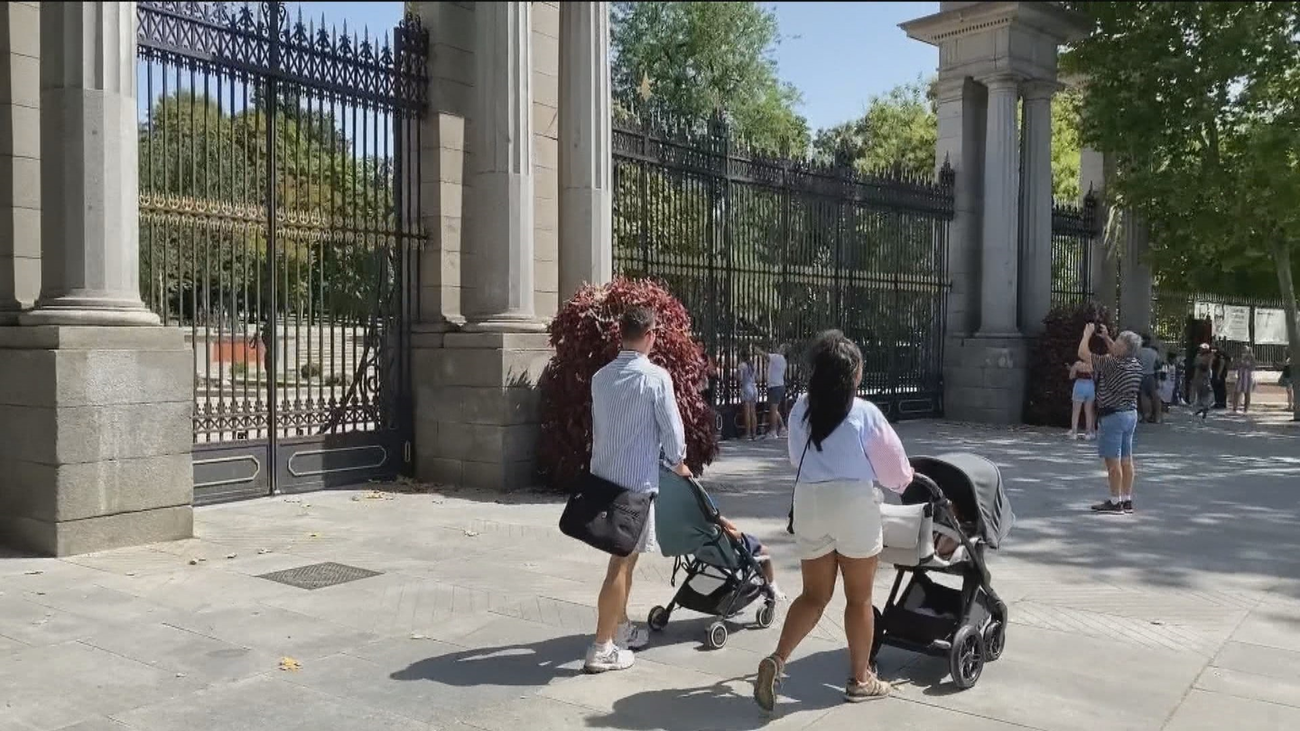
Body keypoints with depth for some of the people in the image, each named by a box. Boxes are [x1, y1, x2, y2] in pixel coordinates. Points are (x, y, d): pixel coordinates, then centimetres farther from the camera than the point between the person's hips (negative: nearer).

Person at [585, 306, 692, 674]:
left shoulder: (601, 376, 6)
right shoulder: (656, 377, -12)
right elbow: (671, 426, -7)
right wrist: (678, 462, 12)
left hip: (603, 475, 7)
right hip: (636, 479, -7)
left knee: (624, 556, 20)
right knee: (622, 561, -2)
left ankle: (620, 627, 32)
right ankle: (602, 648, 0)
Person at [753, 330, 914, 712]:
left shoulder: (800, 409, 3)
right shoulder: (864, 413, -7)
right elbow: (892, 460, 3)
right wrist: (904, 479, 25)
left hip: (808, 502, 4)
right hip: (854, 502, -4)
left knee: (814, 595, 13)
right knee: (859, 597, 11)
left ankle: (776, 661, -2)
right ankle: (860, 679, 22)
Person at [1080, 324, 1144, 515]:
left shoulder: (1111, 363, -19)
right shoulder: (1136, 364, 5)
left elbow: (1083, 353, -12)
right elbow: (1116, 353, 28)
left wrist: (1087, 334, 3)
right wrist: (1106, 337, 24)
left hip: (1112, 415, -8)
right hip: (1131, 414, 8)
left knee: (1113, 461, -3)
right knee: (1126, 460, 11)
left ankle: (1115, 502, 0)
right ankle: (1127, 500, 16)